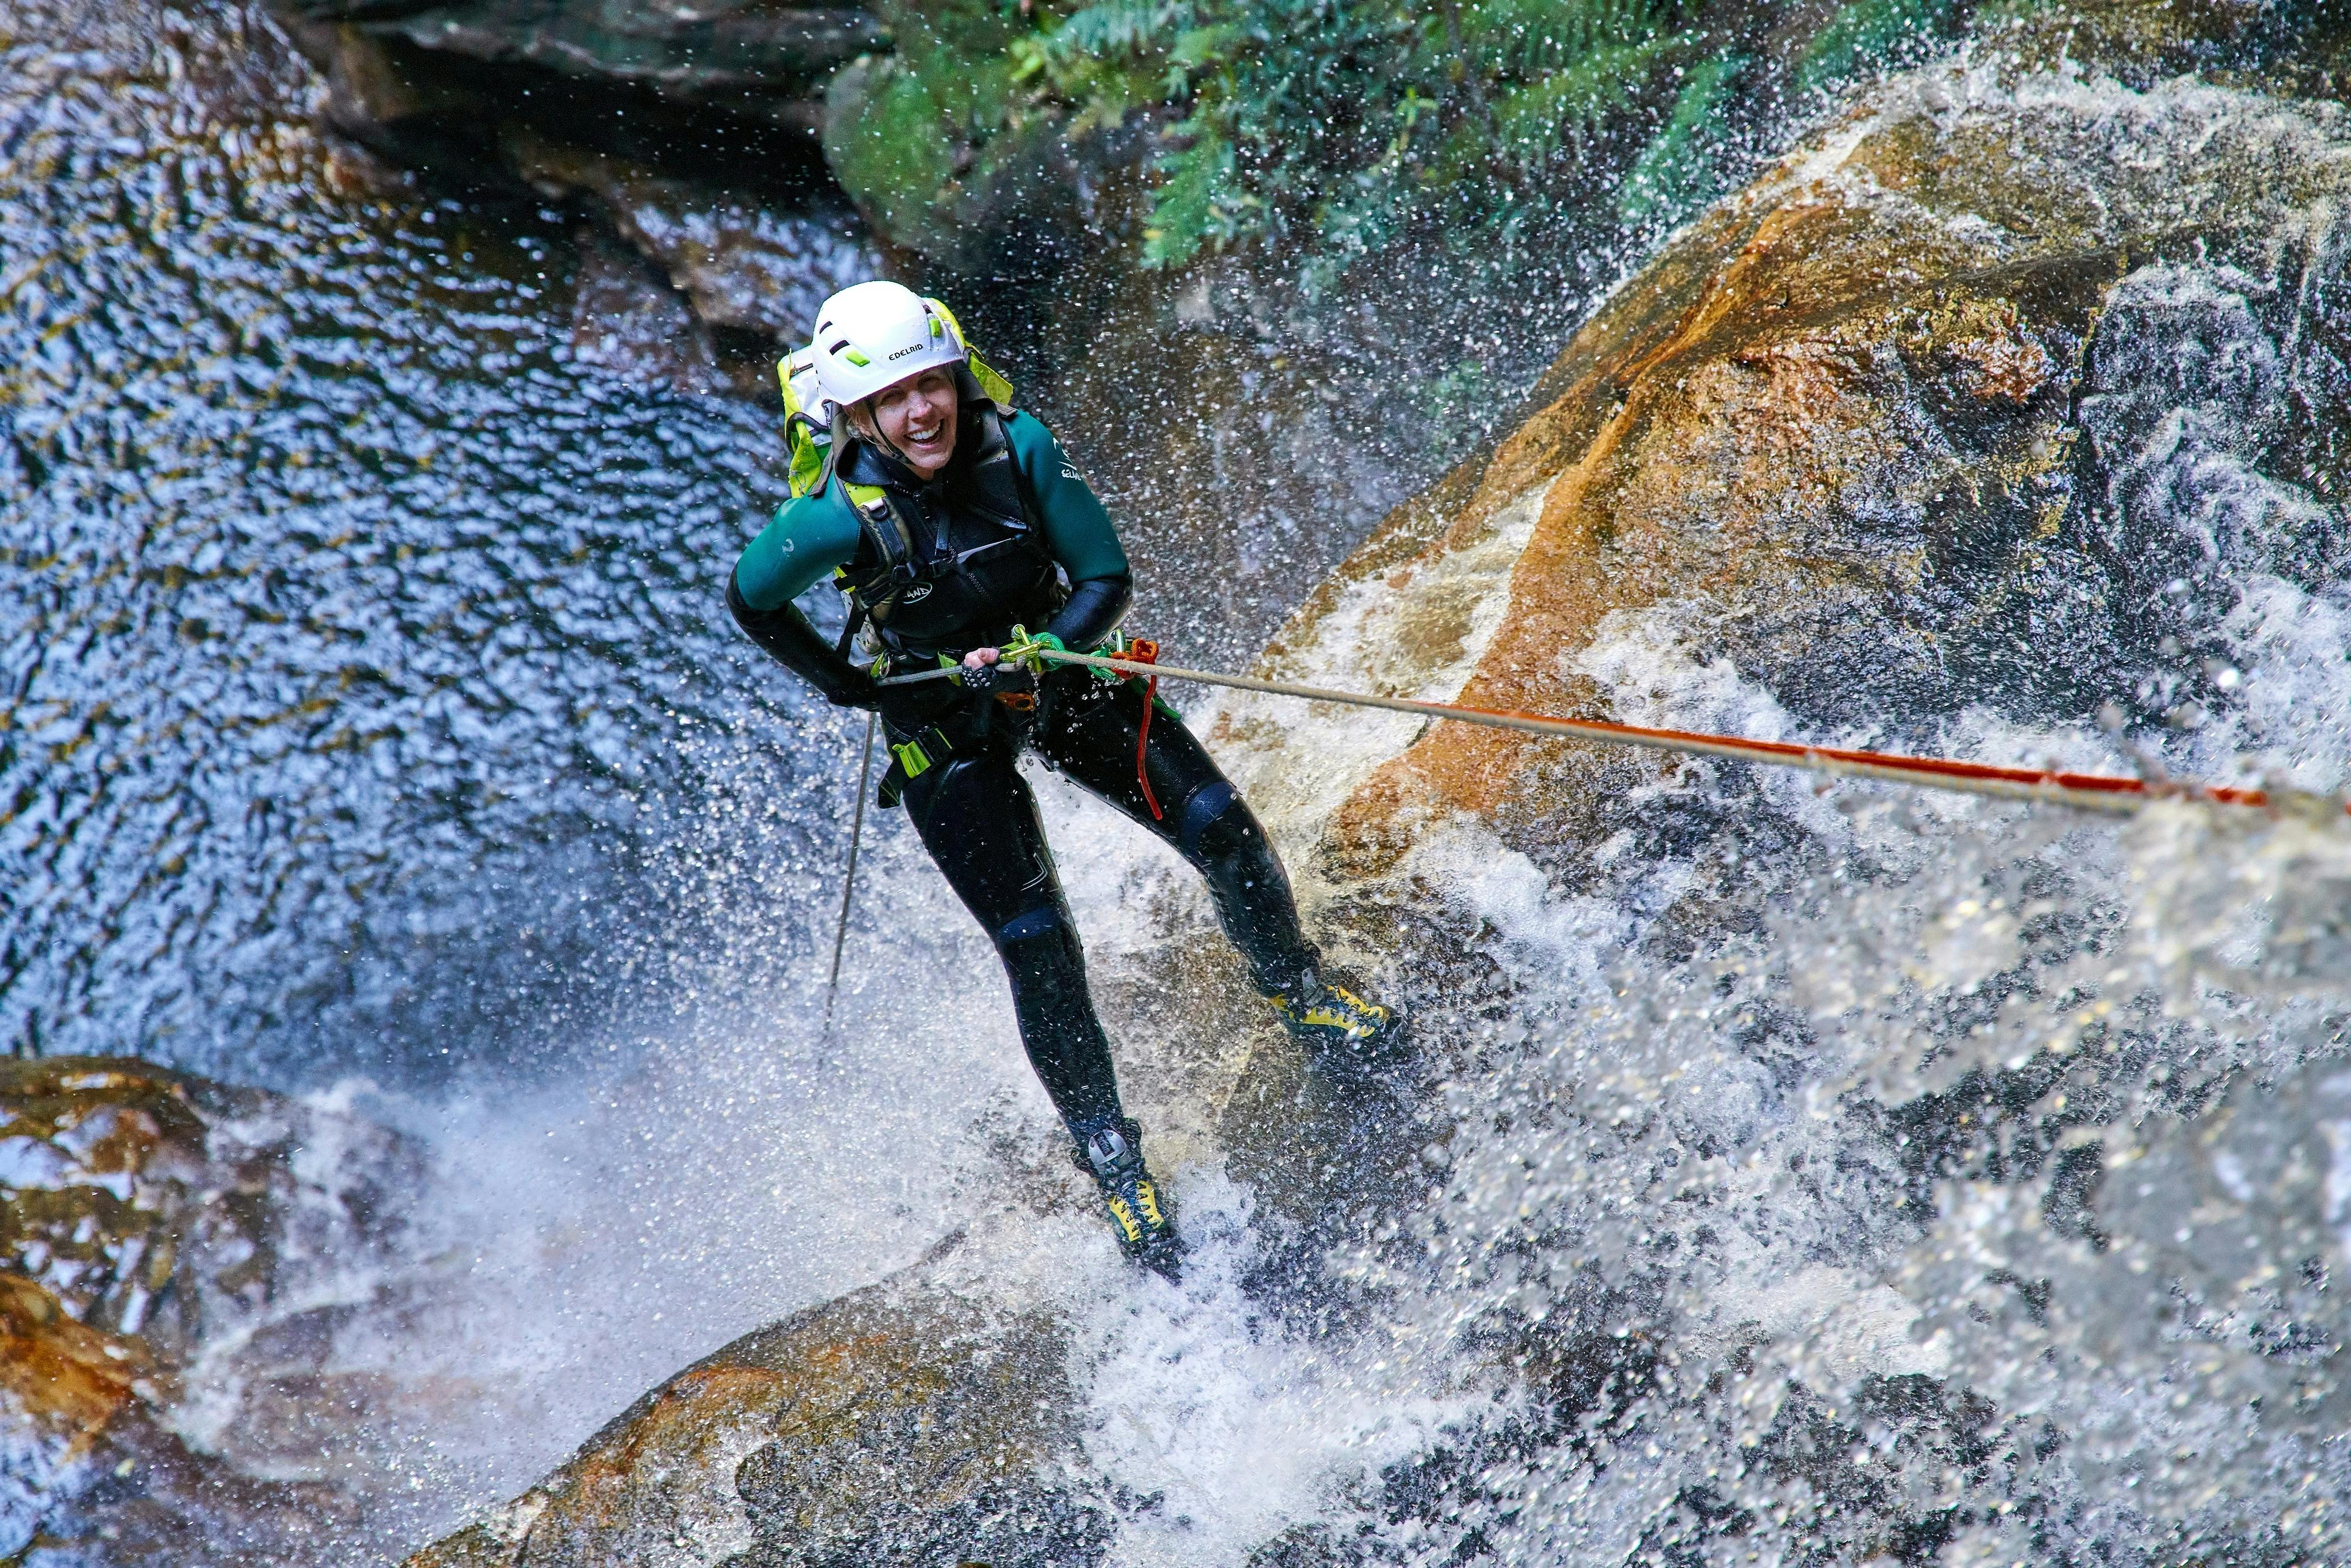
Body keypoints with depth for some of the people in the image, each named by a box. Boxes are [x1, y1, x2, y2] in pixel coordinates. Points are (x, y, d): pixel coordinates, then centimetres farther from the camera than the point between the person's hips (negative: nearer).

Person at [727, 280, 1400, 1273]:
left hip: (1059, 674, 3)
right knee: (1037, 946, -10)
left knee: (1223, 830, -9)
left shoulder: (1019, 446, -21)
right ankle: (1111, 1160, 11)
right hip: (945, 727, -2)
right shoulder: (842, 512, -25)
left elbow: (1108, 579, -15)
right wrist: (844, 683, -2)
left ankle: (1297, 992, 23)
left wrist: (1037, 654, -30)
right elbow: (750, 600, -6)